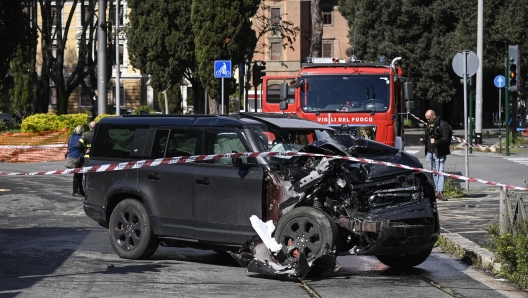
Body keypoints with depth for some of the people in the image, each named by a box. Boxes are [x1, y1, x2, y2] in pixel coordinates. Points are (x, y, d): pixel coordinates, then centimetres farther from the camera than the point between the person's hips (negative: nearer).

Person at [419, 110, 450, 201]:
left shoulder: (443, 125, -8)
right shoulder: (429, 125, 17)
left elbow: (446, 139, -15)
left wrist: (436, 141, -30)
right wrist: (423, 140, 6)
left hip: (439, 152, -8)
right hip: (430, 152, 8)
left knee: (440, 171, -12)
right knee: (433, 172, 12)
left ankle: (440, 192, -17)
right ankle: (434, 191, 18)